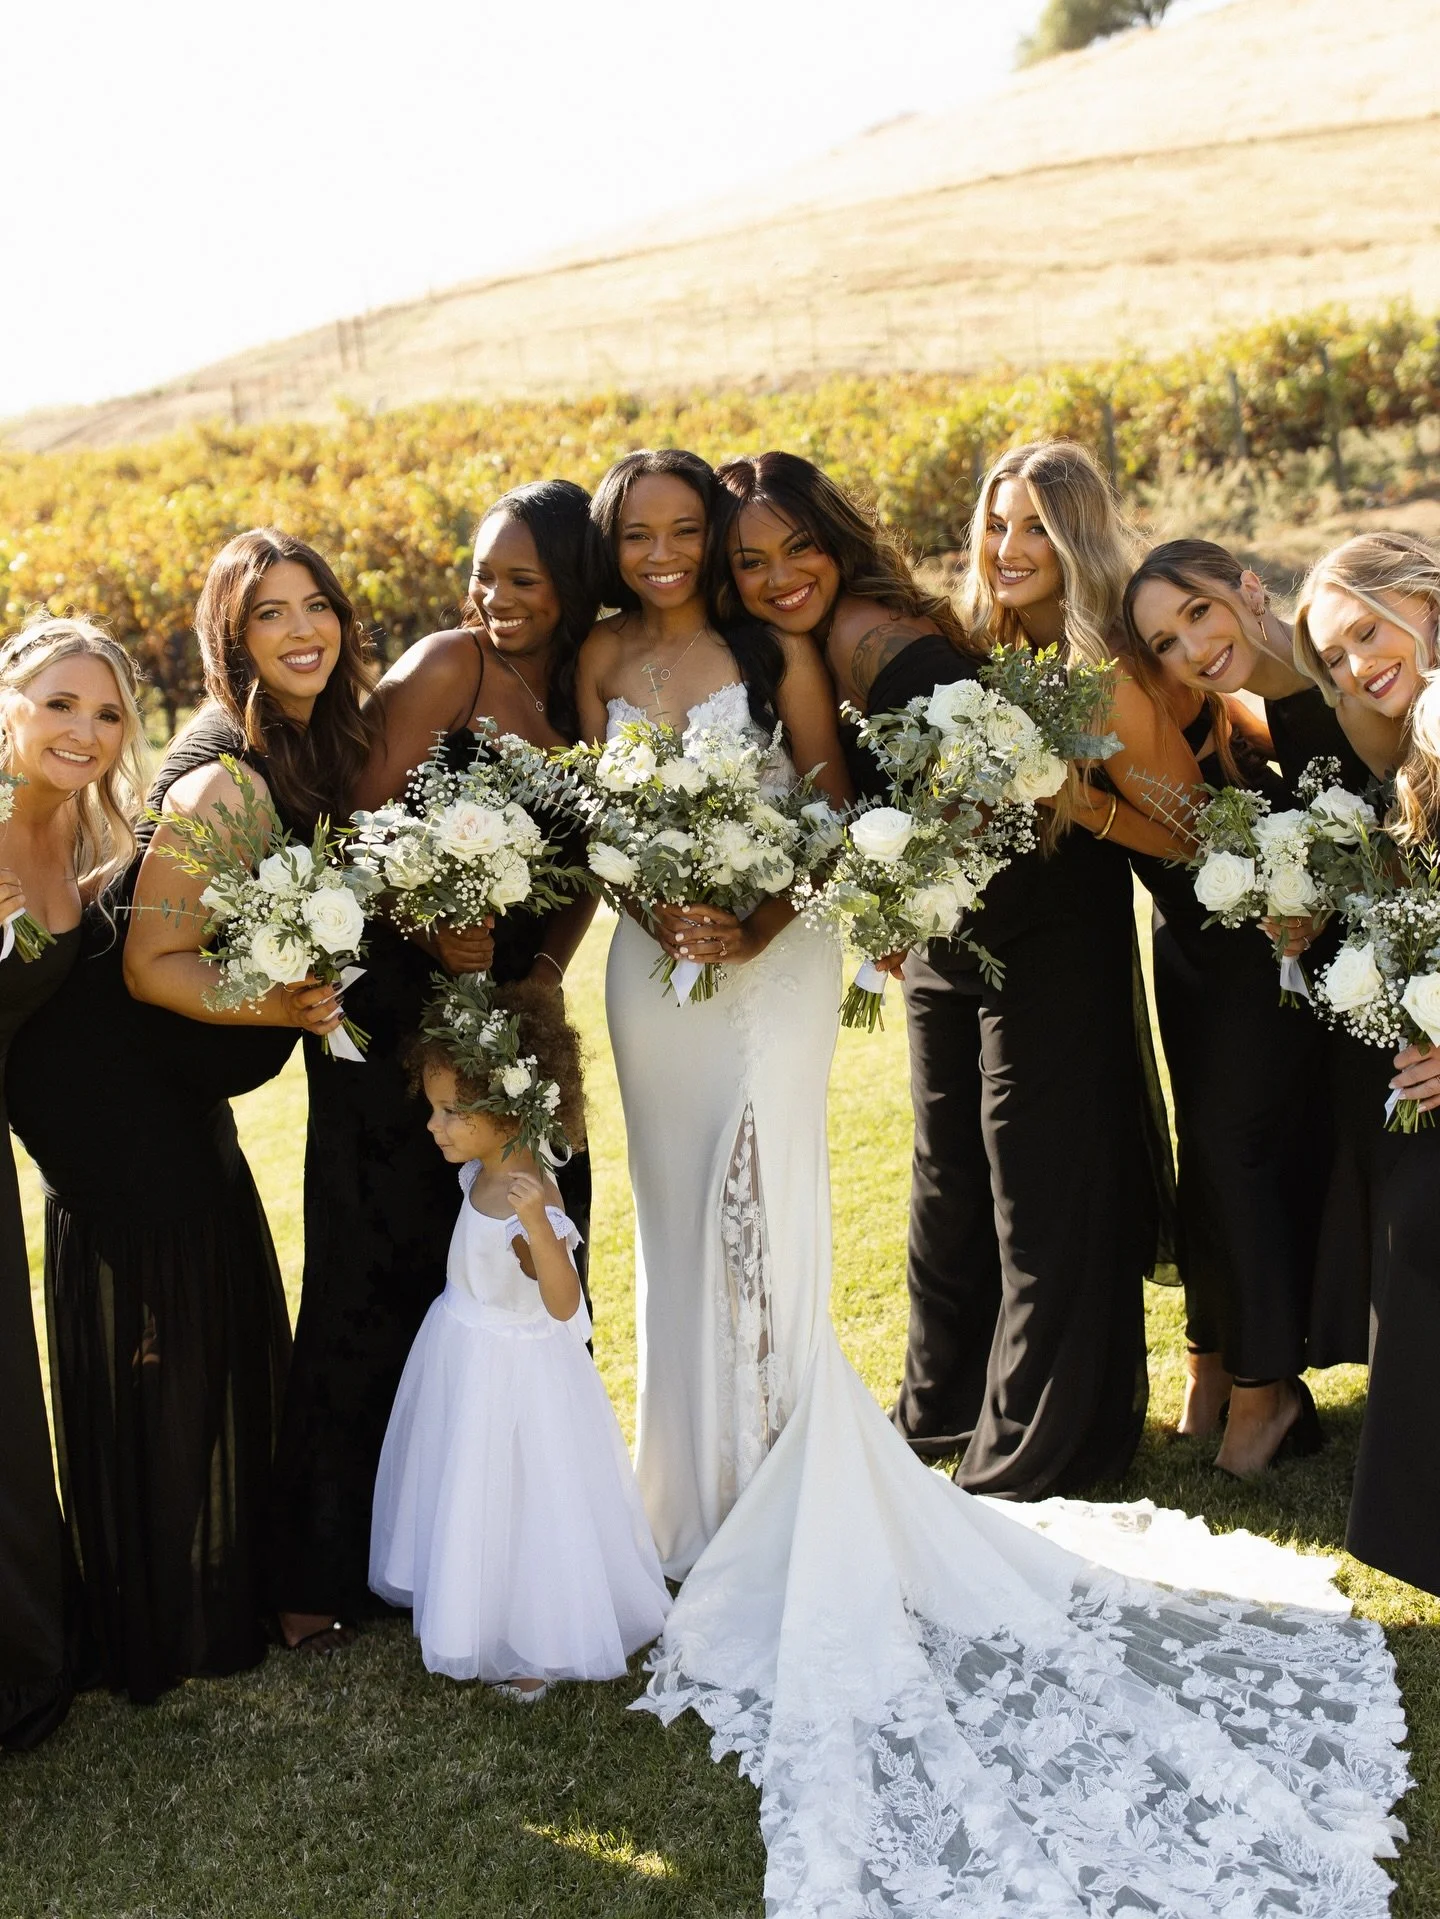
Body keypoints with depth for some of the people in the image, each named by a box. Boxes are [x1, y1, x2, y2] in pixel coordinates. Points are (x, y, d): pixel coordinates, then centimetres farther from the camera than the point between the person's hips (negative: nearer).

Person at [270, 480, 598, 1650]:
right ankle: (322, 1569, 11)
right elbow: (363, 825, -12)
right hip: (398, 1002, -5)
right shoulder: (447, 666, -8)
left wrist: (542, 973, -6)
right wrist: (436, 932, -24)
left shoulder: (591, 693, 7)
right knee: (377, 1270, -1)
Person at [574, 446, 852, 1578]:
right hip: (655, 959, 3)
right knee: (675, 1213, 8)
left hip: (776, 951, -3)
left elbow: (834, 807, -4)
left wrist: (760, 924, -16)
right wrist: (662, 917, -12)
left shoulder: (773, 644, -3)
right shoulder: (601, 659, 7)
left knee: (760, 1199, -6)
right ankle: (690, 1494, 20)